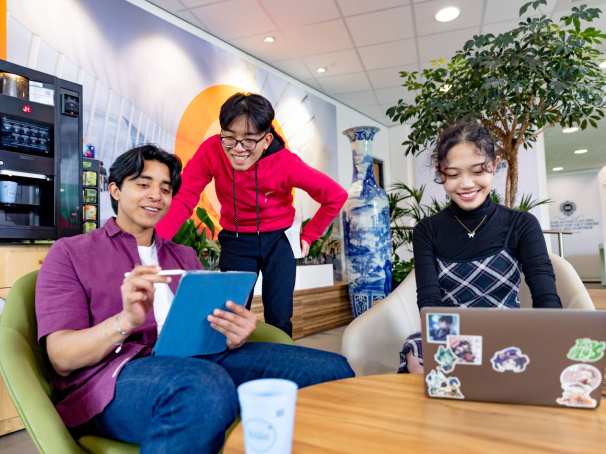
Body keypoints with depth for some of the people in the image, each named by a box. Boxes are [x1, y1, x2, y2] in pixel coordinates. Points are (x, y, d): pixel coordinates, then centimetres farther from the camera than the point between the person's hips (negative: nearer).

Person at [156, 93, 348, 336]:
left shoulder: (285, 163, -20)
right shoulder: (212, 150, -19)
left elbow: (336, 196, -11)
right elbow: (183, 199, -22)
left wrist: (309, 235, -4)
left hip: (276, 243, 0)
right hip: (236, 243, 0)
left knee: (279, 319, 2)